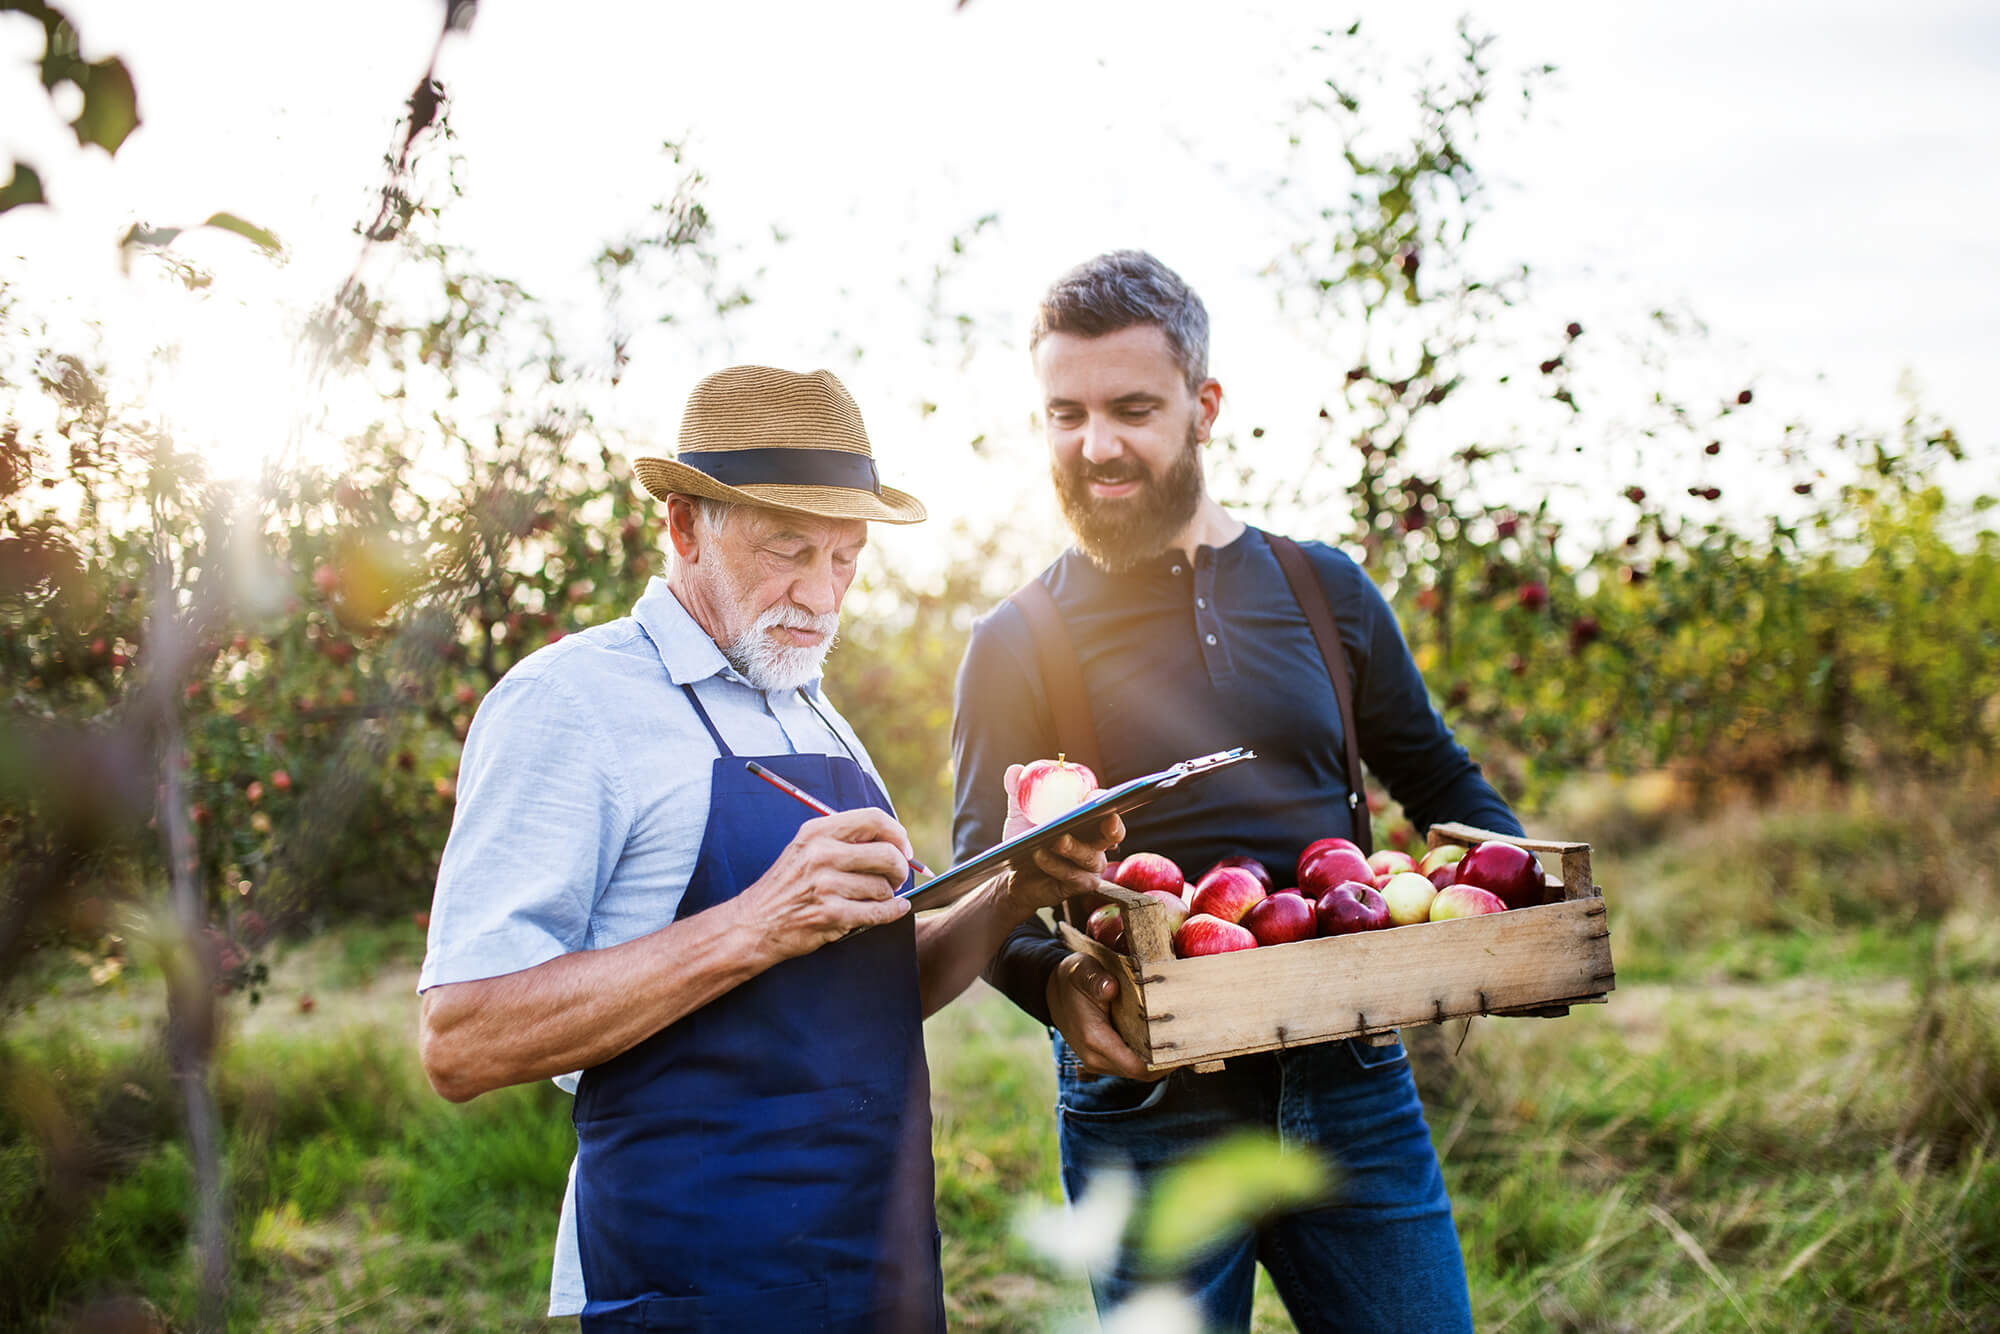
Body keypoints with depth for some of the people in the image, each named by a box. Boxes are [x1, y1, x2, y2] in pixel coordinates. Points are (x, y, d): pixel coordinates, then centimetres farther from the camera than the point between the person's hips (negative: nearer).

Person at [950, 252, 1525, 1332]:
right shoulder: (1017, 645, 0)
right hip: (1148, 1111, -2)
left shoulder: (1321, 589, 7)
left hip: (1349, 1081, 3)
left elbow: (1438, 782, 15)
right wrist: (1058, 983, -27)